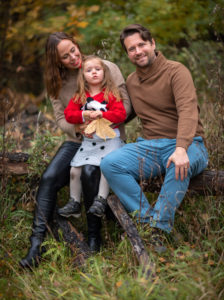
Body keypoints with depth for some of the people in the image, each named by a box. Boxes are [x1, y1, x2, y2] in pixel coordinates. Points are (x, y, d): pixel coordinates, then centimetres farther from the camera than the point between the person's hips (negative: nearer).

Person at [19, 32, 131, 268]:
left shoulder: (107, 68, -3)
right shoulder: (57, 83, 9)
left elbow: (125, 106, -4)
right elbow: (61, 119, 5)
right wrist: (79, 127, -17)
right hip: (76, 141, 4)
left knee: (89, 172, -34)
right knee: (48, 178, -22)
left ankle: (94, 237, -17)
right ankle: (37, 242, -22)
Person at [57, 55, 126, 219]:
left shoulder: (112, 94, 1)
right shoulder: (79, 97, 10)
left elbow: (121, 114, -9)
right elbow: (68, 114, 3)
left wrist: (101, 114, -21)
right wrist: (84, 115, -15)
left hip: (109, 138, -3)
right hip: (88, 140, 4)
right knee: (74, 170, -1)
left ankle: (101, 200, -17)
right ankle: (74, 203, 11)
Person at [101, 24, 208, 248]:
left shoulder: (176, 71, -6)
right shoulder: (131, 82, 14)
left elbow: (188, 110, -21)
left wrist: (181, 148, -36)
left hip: (187, 145, -5)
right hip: (150, 146, 5)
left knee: (180, 166, -41)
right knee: (109, 164, -20)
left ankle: (159, 229, -30)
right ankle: (146, 219, -22)